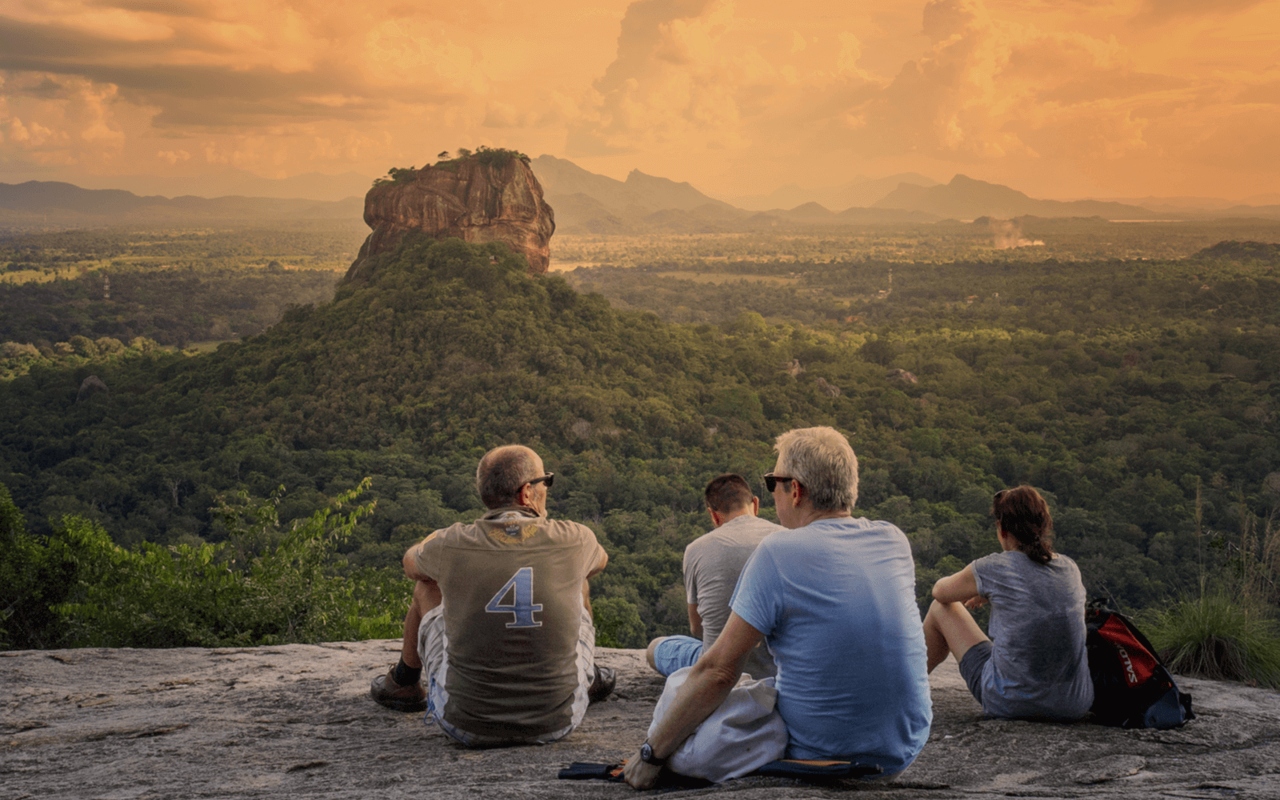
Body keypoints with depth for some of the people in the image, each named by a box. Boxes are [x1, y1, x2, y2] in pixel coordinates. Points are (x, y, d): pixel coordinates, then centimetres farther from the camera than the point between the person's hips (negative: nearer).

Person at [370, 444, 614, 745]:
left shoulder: (451, 545, -13)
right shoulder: (574, 541, -11)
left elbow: (411, 564, 13)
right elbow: (599, 561, 17)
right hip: (556, 723, 1)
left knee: (428, 586, 23)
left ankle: (404, 683, 47)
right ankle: (588, 677, 50)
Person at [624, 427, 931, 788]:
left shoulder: (778, 552, -16)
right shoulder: (895, 542, 0)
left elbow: (719, 672, -15)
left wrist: (651, 753, -7)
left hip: (819, 757, -5)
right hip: (906, 750, 6)